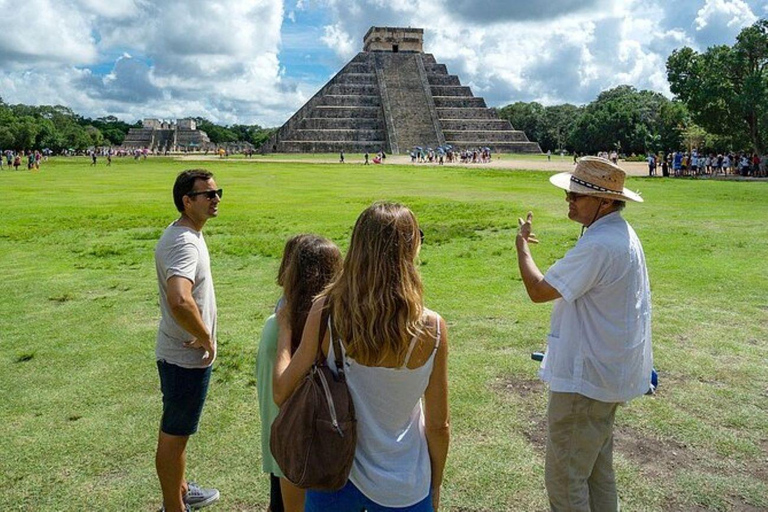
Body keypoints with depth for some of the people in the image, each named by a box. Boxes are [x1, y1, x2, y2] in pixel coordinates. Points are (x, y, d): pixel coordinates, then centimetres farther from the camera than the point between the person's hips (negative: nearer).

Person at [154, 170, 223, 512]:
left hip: (184, 352, 10)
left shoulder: (187, 233, 7)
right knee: (174, 433, 7)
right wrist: (206, 337, -27)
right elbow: (180, 301, -43)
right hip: (186, 358, -10)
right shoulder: (184, 243, -26)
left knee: (177, 428, 24)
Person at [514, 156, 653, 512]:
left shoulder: (598, 246, -27)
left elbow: (538, 290, -23)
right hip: (610, 371, 11)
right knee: (597, 466, 25)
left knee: (564, 476, 4)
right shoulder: (623, 234, 7)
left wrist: (522, 246, -7)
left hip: (585, 377, -11)